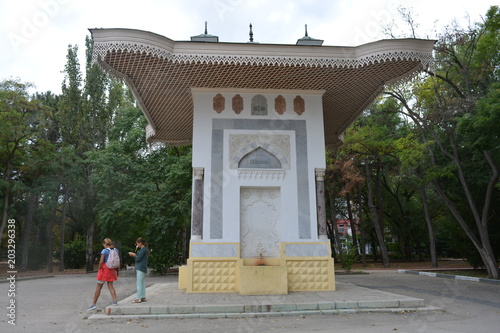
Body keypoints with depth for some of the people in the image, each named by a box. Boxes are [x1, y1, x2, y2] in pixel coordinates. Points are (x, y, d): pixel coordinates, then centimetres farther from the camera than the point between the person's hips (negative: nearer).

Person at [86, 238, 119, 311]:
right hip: (112, 269, 5)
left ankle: (94, 304, 13)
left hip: (104, 269, -5)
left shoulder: (104, 251, -13)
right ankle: (115, 301, 0)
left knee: (98, 287, 5)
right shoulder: (116, 250, 4)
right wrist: (118, 271, 10)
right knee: (110, 286, 11)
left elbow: (101, 262, -18)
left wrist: (99, 269, -4)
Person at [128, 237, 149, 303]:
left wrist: (133, 255, 0)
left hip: (141, 268, -10)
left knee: (139, 283, -7)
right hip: (142, 268, 10)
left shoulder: (143, 249, -13)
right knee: (142, 283, 12)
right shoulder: (144, 249, 17)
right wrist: (134, 255, 10)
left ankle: (139, 299, -6)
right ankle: (143, 297, 17)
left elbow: (138, 258, -16)